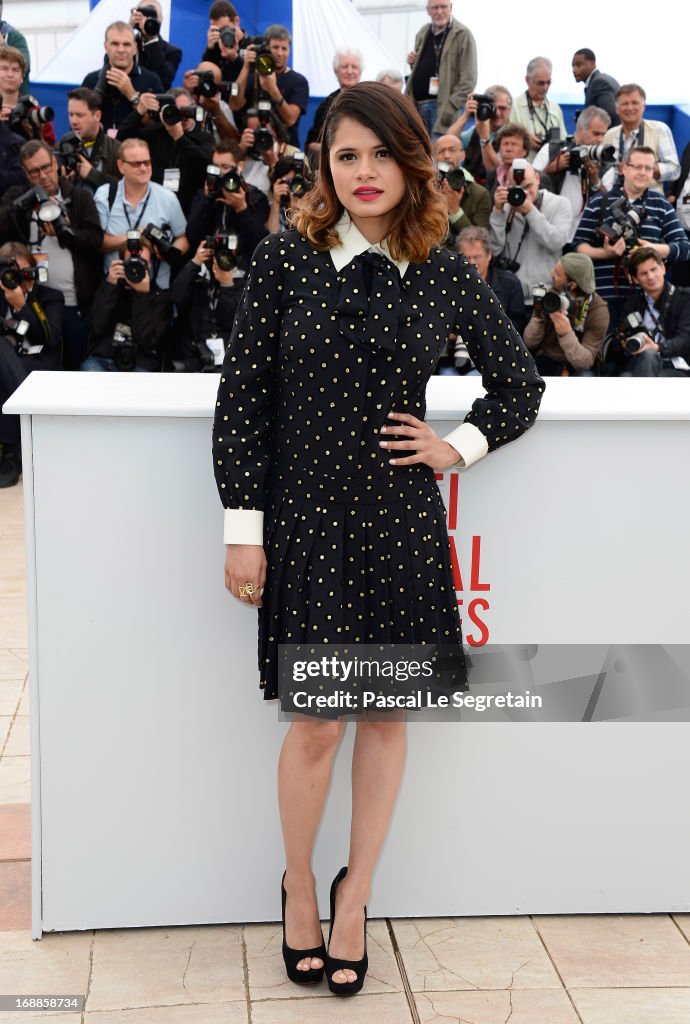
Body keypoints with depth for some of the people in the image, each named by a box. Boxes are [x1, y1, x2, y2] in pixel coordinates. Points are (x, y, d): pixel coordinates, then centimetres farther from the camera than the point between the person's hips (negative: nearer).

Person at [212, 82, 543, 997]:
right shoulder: (286, 259, -3)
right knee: (318, 721, 2)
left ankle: (353, 898, 28)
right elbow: (241, 397, -3)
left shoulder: (446, 275, 2)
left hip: (402, 523, 2)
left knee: (387, 714, 9)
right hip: (307, 517, -2)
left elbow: (521, 385, 15)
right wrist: (244, 530, -6)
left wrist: (458, 446, 0)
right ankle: (299, 887, 29)